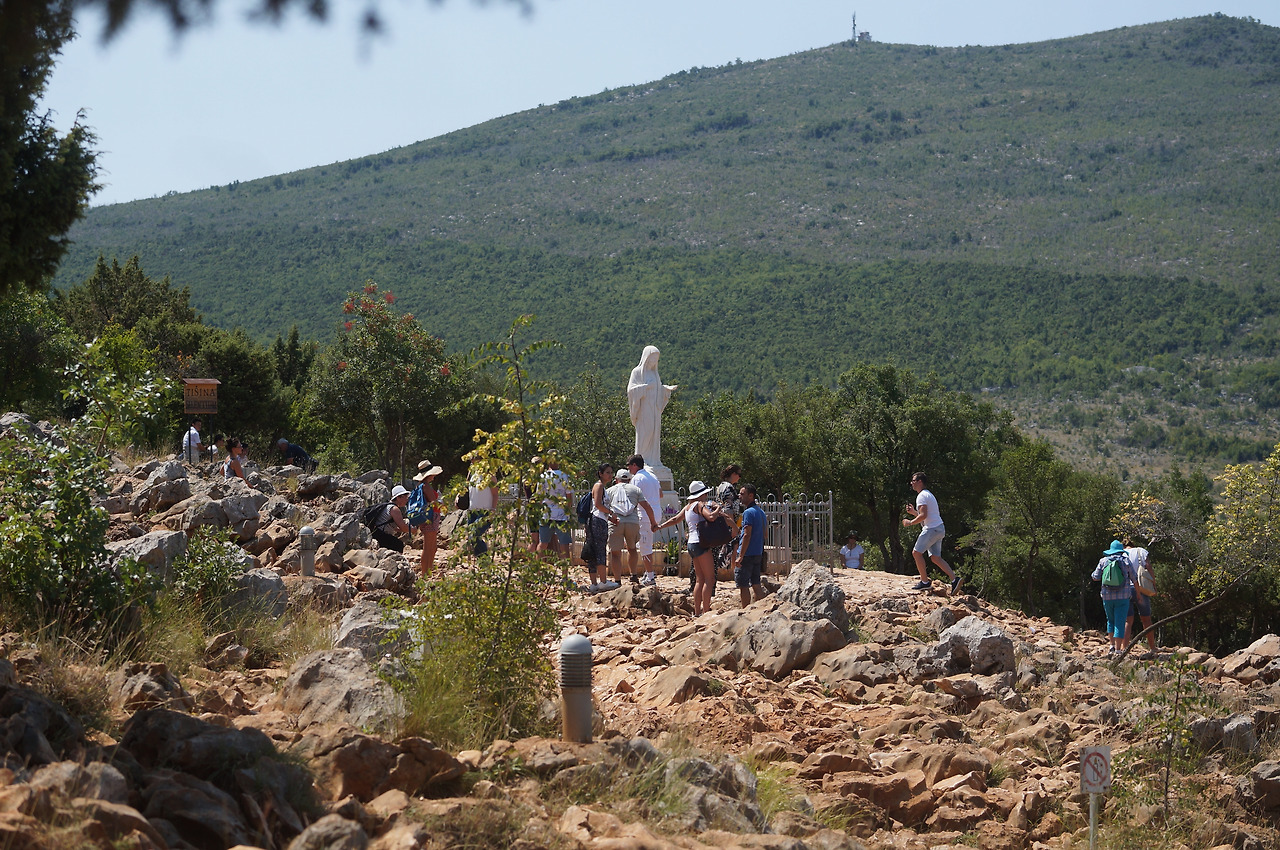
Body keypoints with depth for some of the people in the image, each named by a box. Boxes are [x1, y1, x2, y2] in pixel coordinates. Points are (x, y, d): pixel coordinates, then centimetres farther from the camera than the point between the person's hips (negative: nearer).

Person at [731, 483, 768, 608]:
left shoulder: (748, 512, -14)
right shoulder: (760, 512, 14)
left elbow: (747, 535, -20)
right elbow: (764, 534, 19)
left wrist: (740, 556, -19)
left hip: (747, 555, -9)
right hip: (758, 554, 9)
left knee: (743, 586, -2)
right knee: (756, 584, 10)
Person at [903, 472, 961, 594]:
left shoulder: (922, 496, -10)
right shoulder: (928, 494, 23)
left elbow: (923, 516, -20)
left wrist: (910, 522, -9)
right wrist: (913, 512, 22)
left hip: (931, 529, -10)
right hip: (939, 529, 10)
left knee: (917, 552, -3)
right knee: (935, 558, 7)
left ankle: (925, 582, -2)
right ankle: (955, 579, -4)